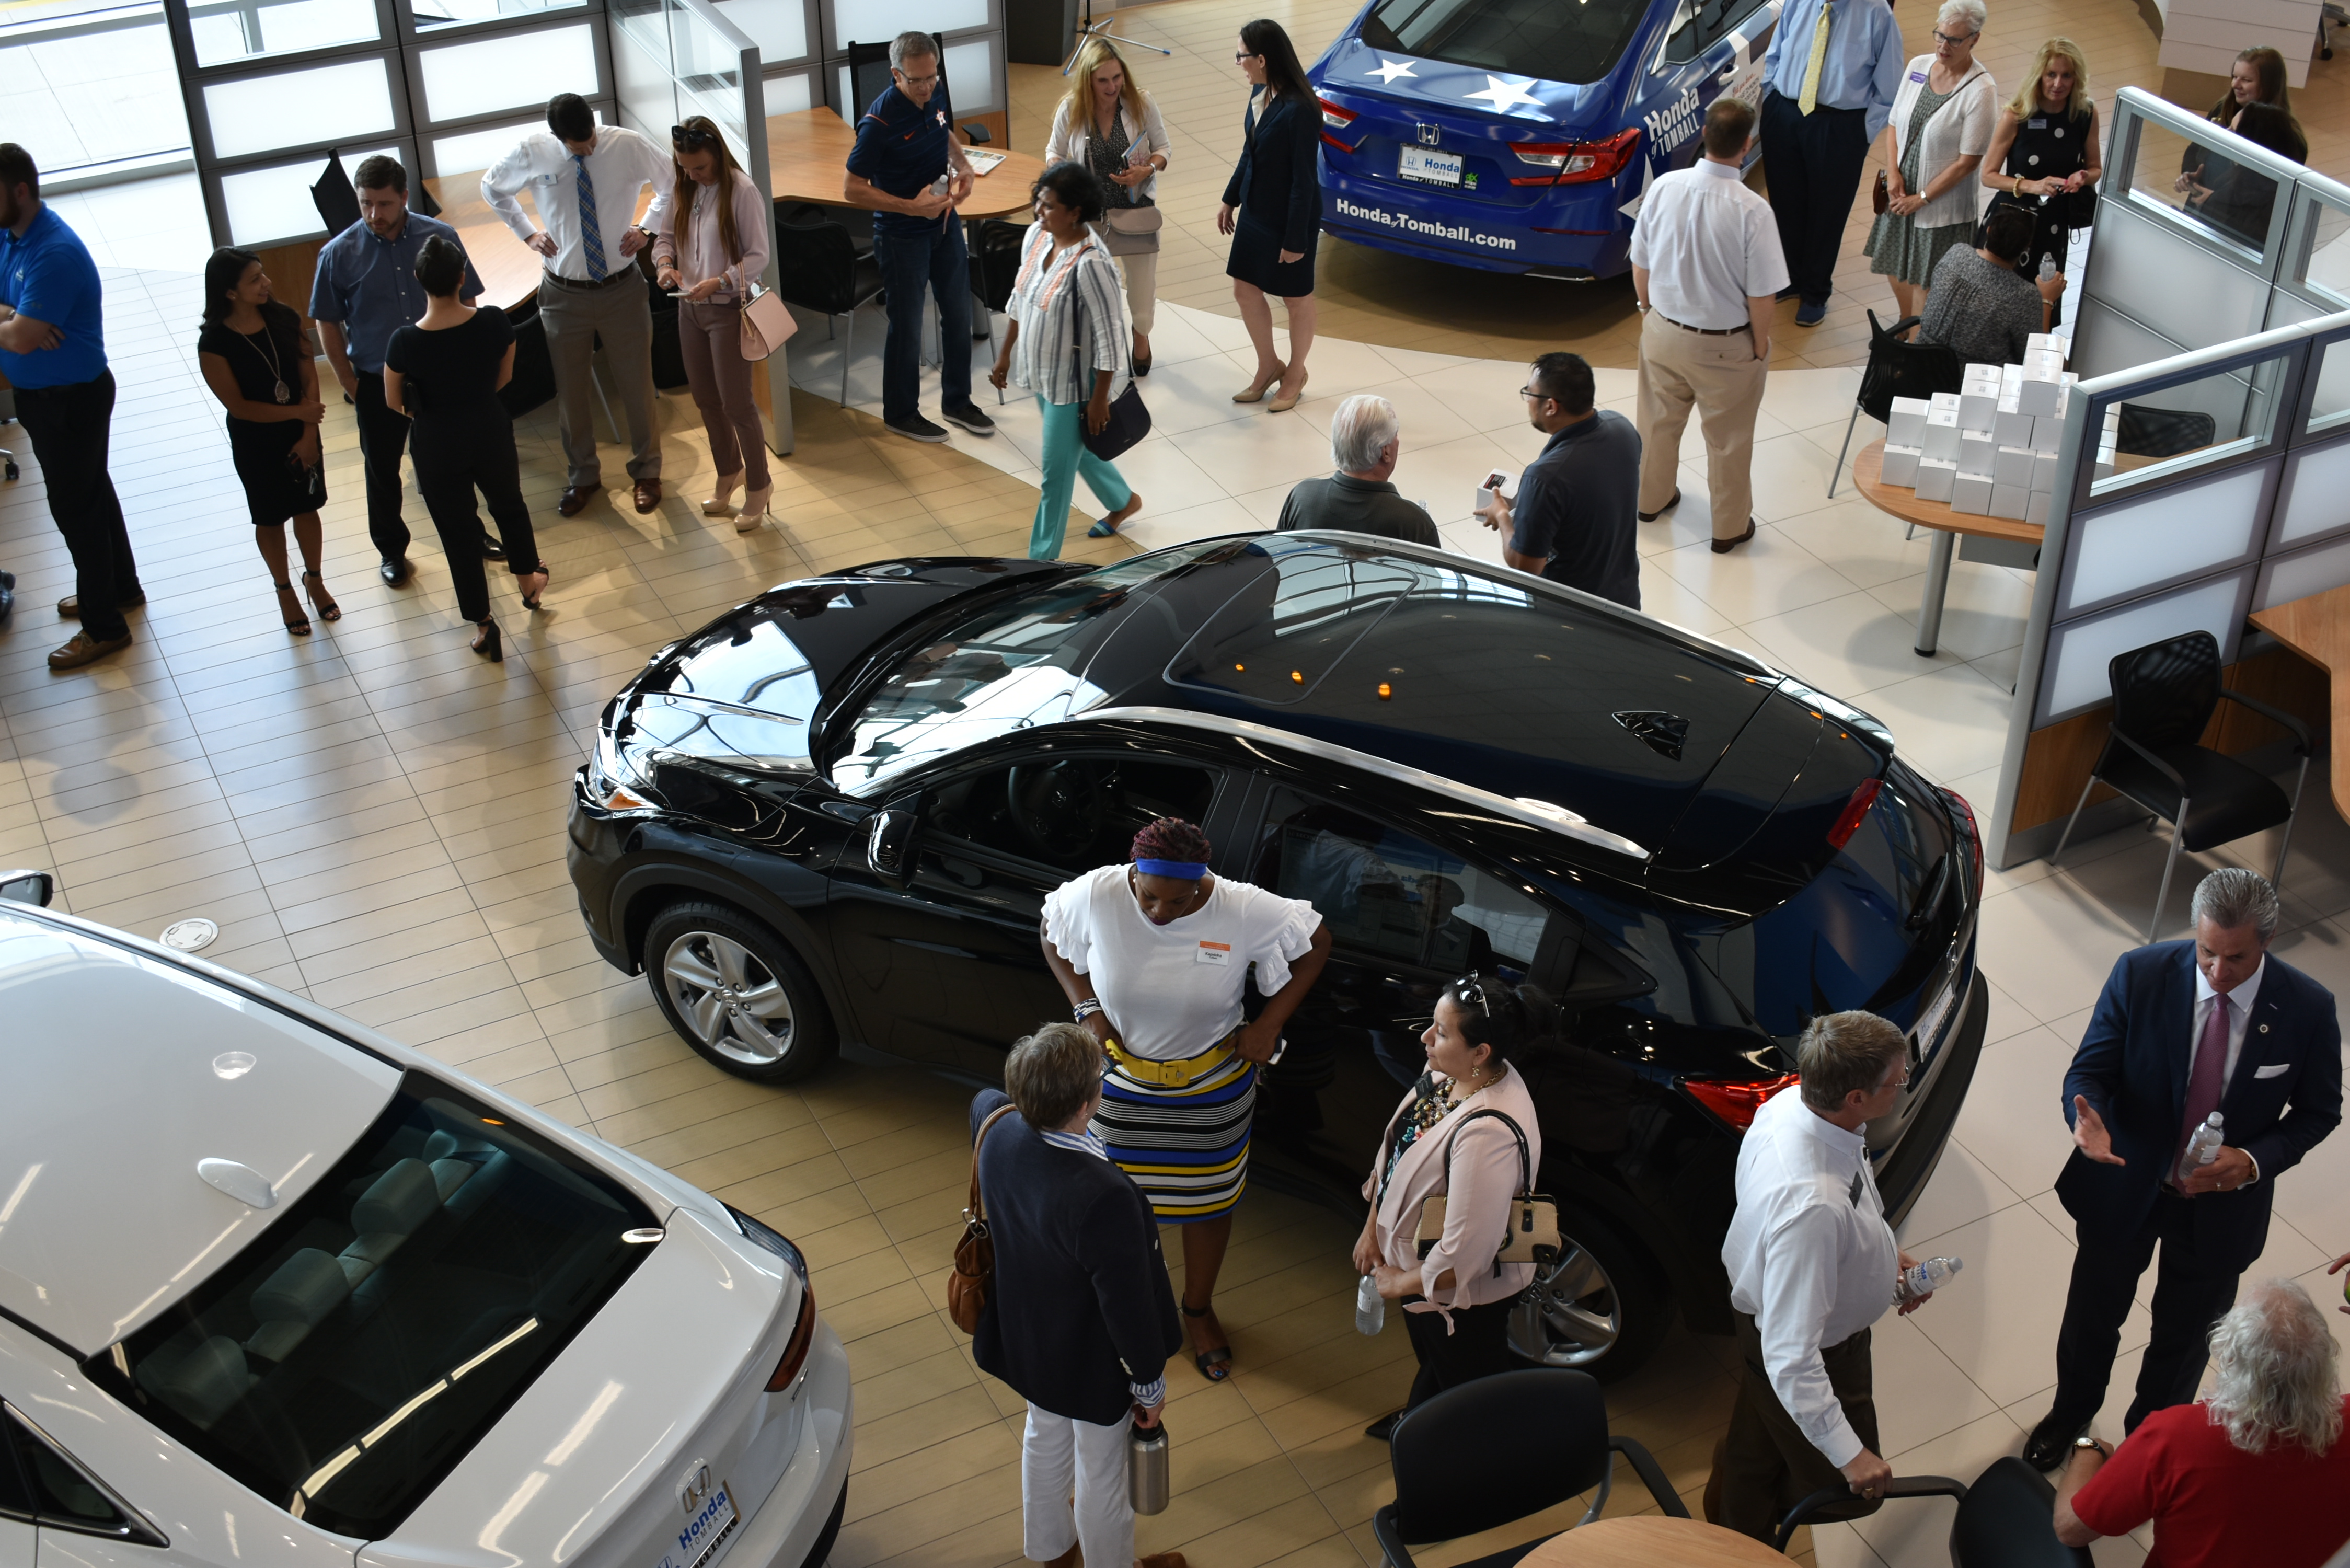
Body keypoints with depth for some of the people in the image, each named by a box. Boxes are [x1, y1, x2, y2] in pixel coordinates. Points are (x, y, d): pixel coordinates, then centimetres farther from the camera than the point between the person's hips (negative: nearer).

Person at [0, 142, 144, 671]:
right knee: (92, 491, 23)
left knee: (75, 506, 1)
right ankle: (121, 587, 41)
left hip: (71, 398, -9)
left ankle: (104, 627, 12)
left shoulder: (55, 253, -29)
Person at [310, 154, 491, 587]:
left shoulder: (440, 237, -10)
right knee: (382, 471, 14)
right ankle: (391, 551, 33)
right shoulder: (339, 255, -13)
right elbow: (328, 327, -3)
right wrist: (352, 387, -5)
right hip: (378, 383, -1)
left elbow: (466, 304, 1)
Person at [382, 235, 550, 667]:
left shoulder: (405, 343, -24)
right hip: (490, 433, 2)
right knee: (509, 505, 31)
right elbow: (504, 377, -2)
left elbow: (394, 403, -7)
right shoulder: (495, 323, -20)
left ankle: (484, 627, 26)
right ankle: (528, 580, 52)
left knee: (458, 534, 16)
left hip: (438, 448, -2)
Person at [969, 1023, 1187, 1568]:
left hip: (1027, 1339, 7)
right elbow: (1129, 1305, -29)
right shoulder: (1105, 1198, -44)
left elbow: (986, 1101, 7)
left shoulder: (999, 1133, -22)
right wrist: (1150, 1384, -14)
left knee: (1045, 1439, 33)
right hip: (1093, 1366, -7)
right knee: (1102, 1471, 22)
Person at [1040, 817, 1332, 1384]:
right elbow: (1052, 935, -3)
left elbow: (1316, 943, -9)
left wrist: (1270, 1023, -14)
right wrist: (1086, 1008, -13)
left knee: (1208, 1201, 20)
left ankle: (1200, 1309, 46)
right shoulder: (1095, 896, -25)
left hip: (1211, 1090, 0)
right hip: (1120, 1080, 0)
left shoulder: (1245, 911, -27)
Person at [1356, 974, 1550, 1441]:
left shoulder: (1490, 1132, -41)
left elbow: (1464, 1252, -35)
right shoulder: (1446, 1075, -14)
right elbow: (1396, 1149, 3)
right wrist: (1372, 1230, 3)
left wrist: (1400, 1283, -19)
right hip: (1415, 1261, 8)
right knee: (1432, 1358, 36)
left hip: (1464, 1293, -8)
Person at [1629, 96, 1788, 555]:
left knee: (1659, 422, 26)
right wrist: (1760, 349, -2)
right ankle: (1729, 528, 33)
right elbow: (1761, 296, -19)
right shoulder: (1752, 210, -27)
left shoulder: (1664, 188, -15)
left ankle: (1652, 499, 48)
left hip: (1663, 332, 4)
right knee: (1728, 440, 16)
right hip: (1725, 347, -4)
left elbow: (1640, 265, -3)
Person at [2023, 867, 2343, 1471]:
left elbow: (2319, 1111, -7)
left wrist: (2255, 1161, -23)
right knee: (2093, 1314, 24)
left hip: (2222, 1205, 0)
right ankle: (2071, 1412, 54)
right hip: (2123, 1188, 0)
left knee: (2184, 1333, 23)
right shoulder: (2139, 975, -22)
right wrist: (2089, 1120, -38)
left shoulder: (2307, 1009, -20)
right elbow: (2089, 1070, -15)